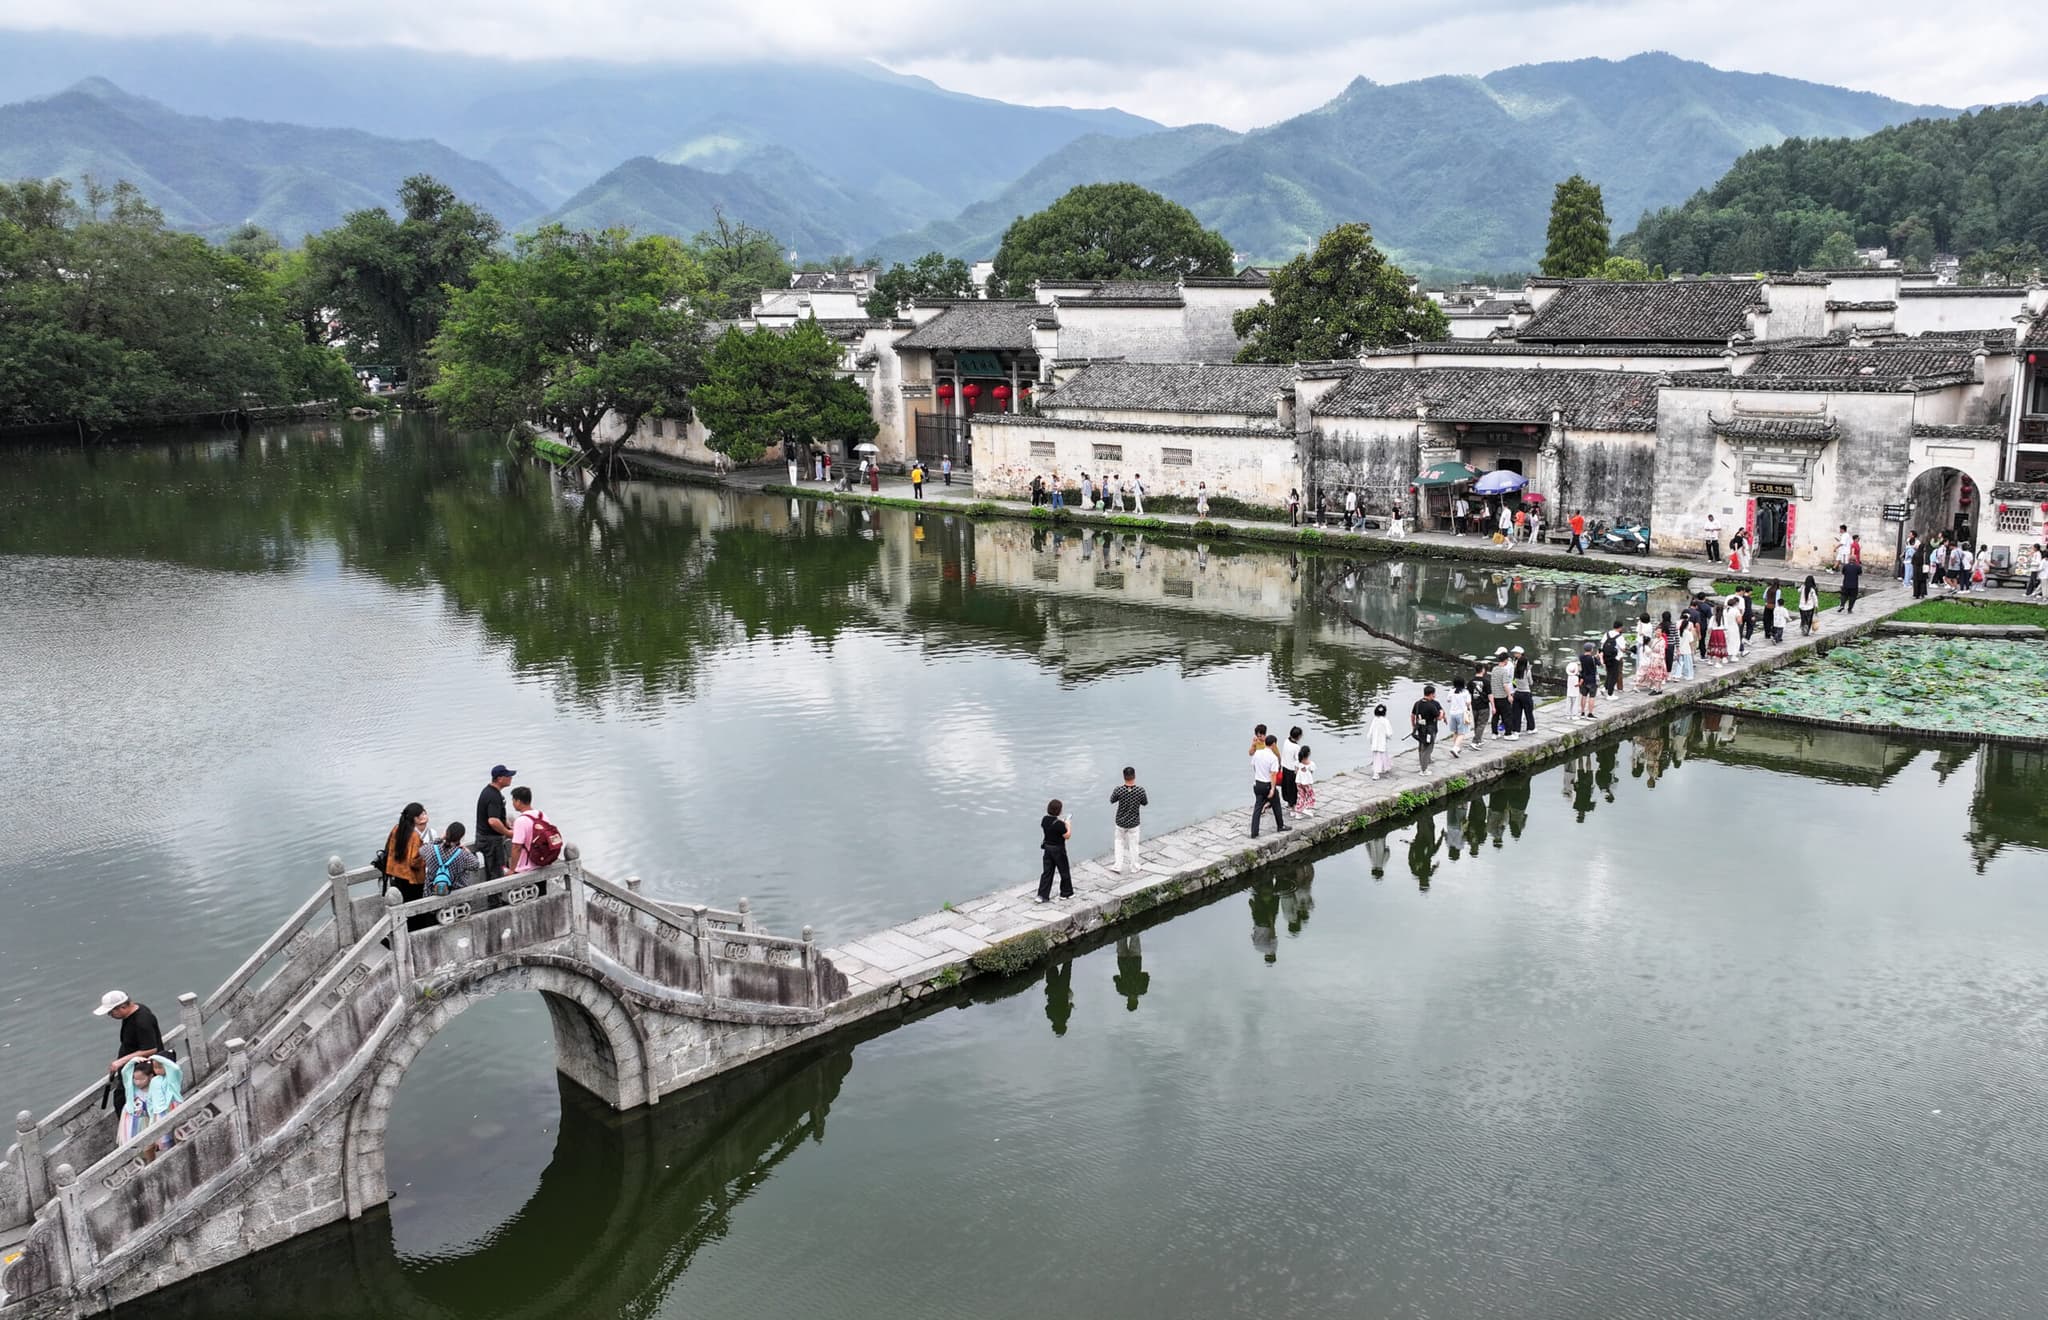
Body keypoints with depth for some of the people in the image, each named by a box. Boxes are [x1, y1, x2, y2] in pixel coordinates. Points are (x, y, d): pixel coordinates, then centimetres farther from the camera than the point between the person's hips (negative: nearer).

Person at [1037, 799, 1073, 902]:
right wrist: (1068, 826, -3)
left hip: (1047, 848, 6)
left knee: (1046, 872, 10)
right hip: (1058, 850, -6)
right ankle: (1066, 893, 27)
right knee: (1064, 871, 13)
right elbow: (1067, 836, -18)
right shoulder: (1059, 824, -25)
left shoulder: (1044, 819, -3)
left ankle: (1042, 895, 6)